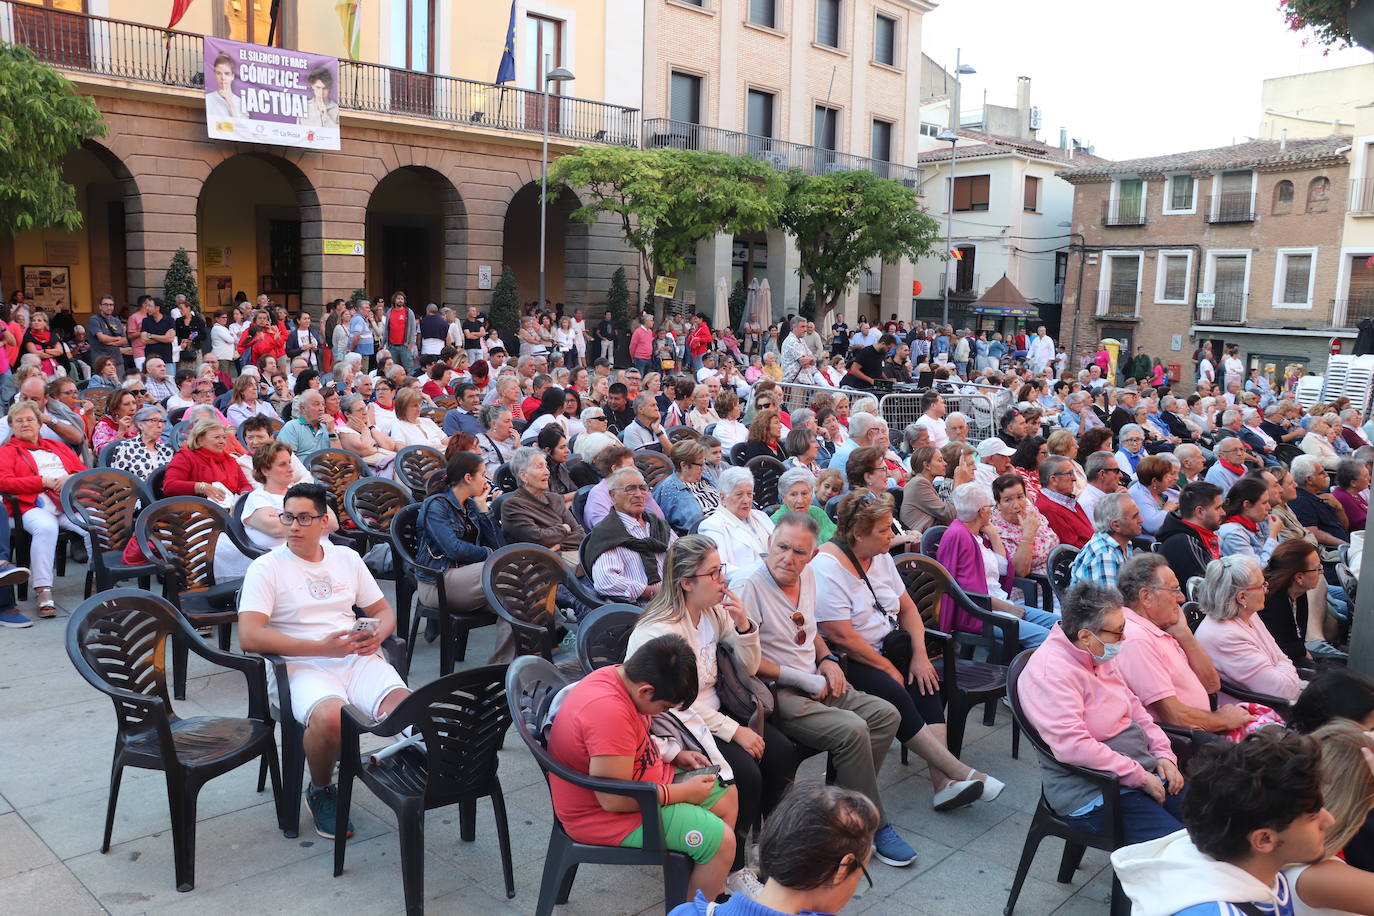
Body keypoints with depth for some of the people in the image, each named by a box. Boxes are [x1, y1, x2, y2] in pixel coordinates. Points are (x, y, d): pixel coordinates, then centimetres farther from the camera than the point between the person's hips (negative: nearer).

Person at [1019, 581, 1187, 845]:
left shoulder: (1099, 657, 10)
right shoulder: (1050, 670, -21)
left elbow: (1134, 707, 21)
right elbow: (1072, 746, -27)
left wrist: (1163, 754, 6)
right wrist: (1140, 777, -19)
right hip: (1092, 796, -9)